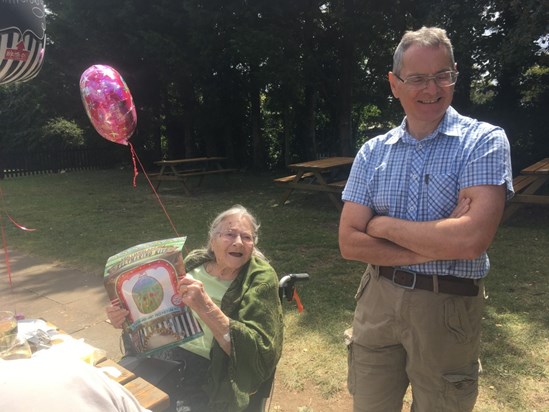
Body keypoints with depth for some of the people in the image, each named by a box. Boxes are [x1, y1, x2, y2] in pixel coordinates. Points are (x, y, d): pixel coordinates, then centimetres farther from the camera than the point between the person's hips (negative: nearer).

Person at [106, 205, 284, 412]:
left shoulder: (261, 279, -10)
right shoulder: (194, 263, 3)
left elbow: (254, 352, -20)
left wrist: (205, 307, -31)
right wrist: (126, 317, -7)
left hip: (212, 371, -5)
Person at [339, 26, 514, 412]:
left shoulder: (484, 140, -9)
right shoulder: (372, 153, 0)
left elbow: (472, 239, -23)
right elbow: (350, 243, -6)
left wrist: (383, 224, -12)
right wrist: (437, 246, -15)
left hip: (448, 309, -2)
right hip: (378, 300, 3)